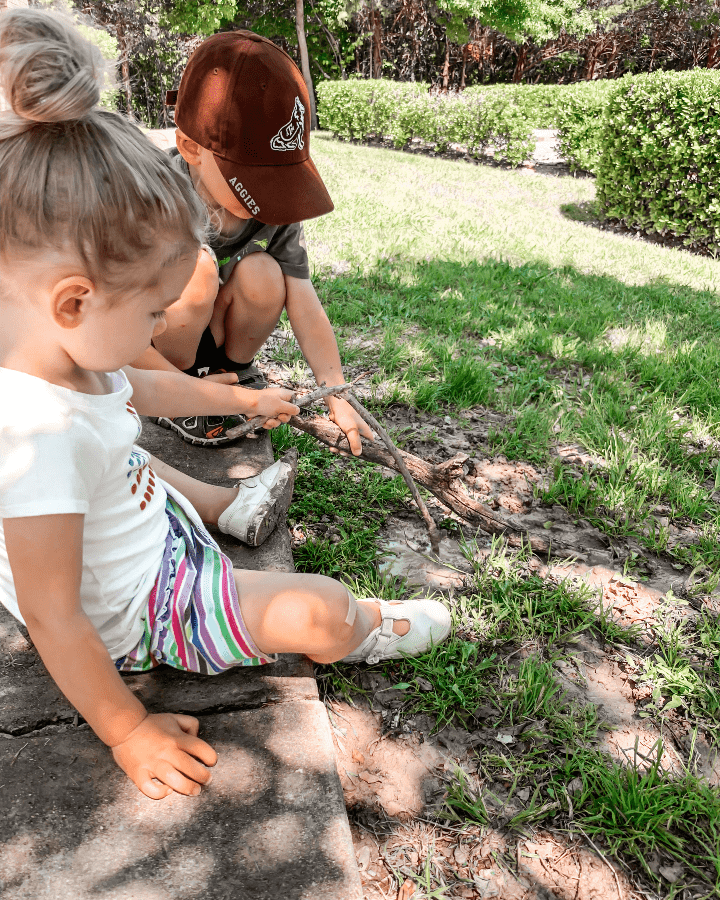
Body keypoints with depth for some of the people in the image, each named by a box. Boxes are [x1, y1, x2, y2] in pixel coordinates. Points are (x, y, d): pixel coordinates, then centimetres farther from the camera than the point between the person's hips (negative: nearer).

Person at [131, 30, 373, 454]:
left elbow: (306, 309, -16)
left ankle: (238, 370, 4)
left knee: (262, 273, -26)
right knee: (195, 268, -33)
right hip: (156, 355, -3)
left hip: (218, 336, 4)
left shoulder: (275, 205, -16)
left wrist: (338, 399, -22)